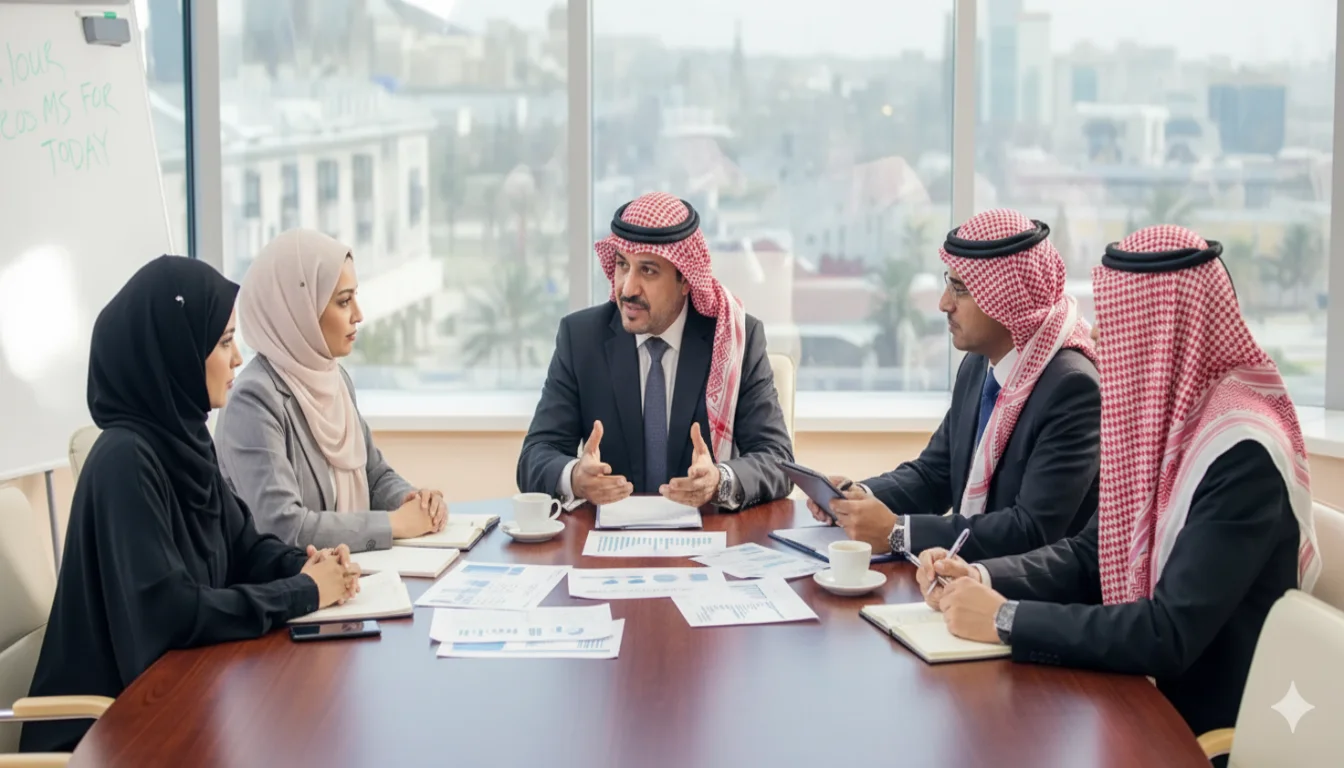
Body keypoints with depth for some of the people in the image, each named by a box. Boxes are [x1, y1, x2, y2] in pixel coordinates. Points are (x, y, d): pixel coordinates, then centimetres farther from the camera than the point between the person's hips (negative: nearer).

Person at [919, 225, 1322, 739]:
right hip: (1152, 702, 7)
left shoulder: (1241, 455, -23)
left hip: (1209, 734, -7)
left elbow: (1170, 637, -27)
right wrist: (981, 577, -7)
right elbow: (1091, 556, 9)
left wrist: (1007, 620, -24)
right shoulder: (1166, 419, 4)